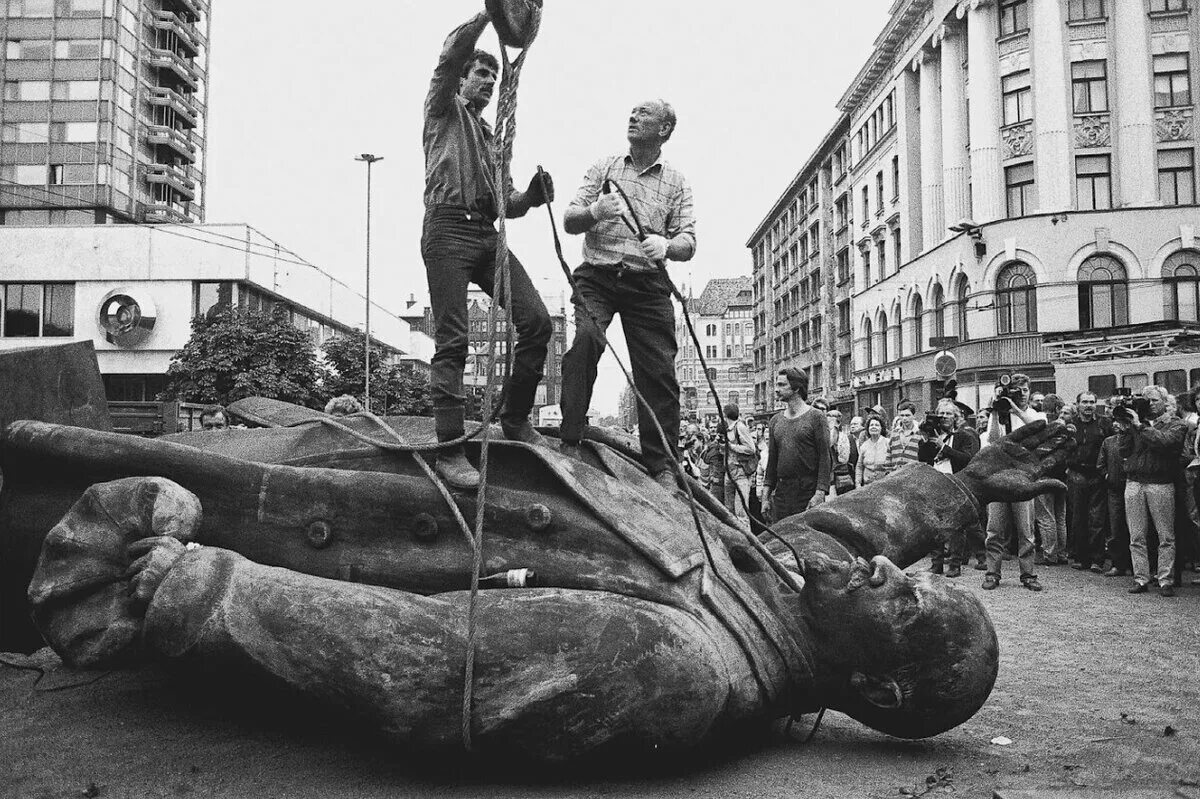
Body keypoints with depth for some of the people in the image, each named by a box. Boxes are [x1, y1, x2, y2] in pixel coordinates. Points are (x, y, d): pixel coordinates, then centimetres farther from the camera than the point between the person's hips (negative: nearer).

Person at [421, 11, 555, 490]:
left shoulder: (490, 137, 31)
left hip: (488, 234, 6)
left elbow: (505, 203, 24)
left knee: (536, 320, -9)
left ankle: (516, 420, 5)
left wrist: (531, 197, 4)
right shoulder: (445, 109, 16)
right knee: (452, 342, -12)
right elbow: (451, 54, -4)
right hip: (449, 227, -6)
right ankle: (450, 451, -13)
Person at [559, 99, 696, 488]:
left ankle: (661, 465, 5)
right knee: (585, 339, -27)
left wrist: (666, 246, -22)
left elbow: (688, 242, 2)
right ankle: (569, 442, -22)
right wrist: (594, 212, -16)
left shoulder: (677, 183, 12)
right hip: (597, 276, 0)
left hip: (648, 284, 1)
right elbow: (569, 221, 7)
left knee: (659, 371, -5)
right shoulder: (604, 167, 13)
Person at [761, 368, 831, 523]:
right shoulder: (775, 420, 13)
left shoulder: (816, 417, -3)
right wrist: (766, 495, 9)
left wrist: (820, 493, -17)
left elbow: (825, 458, -8)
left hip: (808, 492, -5)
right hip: (781, 492, 5)